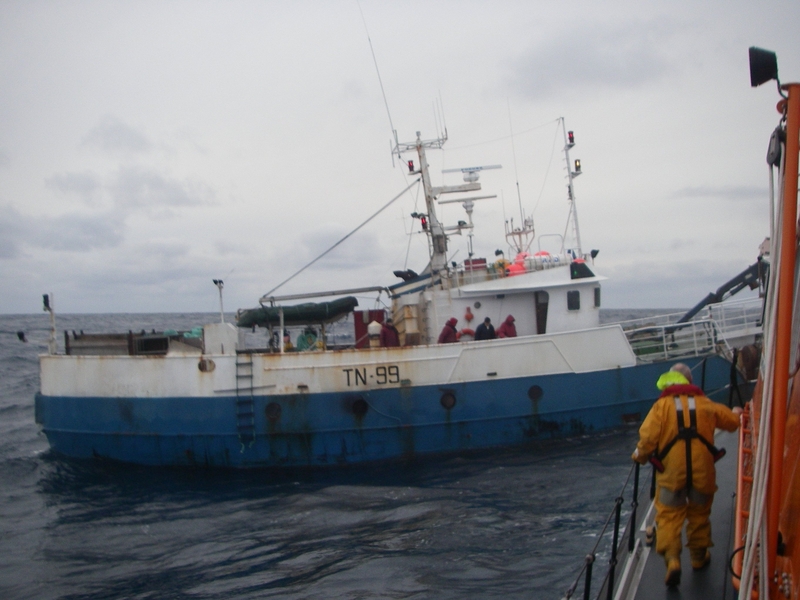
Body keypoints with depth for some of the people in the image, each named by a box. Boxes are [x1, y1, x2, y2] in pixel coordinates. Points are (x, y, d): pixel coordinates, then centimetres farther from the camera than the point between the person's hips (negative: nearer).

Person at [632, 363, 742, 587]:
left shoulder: (662, 406, -7)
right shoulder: (705, 404, 4)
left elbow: (648, 436, -15)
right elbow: (731, 421, 20)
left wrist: (639, 455, 5)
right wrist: (736, 413, 43)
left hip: (671, 470, -3)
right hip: (702, 469, 3)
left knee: (669, 514, 3)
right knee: (699, 513, 21)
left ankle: (672, 558, -15)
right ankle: (699, 555, 33)